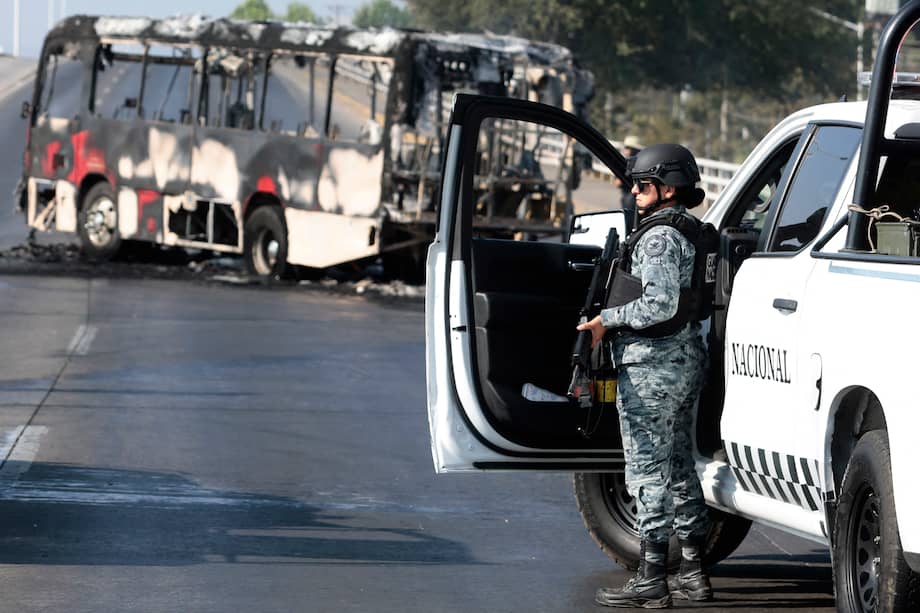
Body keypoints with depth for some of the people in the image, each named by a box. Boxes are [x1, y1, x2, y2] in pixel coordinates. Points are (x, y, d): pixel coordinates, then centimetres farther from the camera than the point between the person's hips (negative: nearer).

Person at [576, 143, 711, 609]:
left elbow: (660, 305, -25)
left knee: (648, 468, -7)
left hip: (652, 366, -10)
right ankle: (693, 574, 19)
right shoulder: (691, 232, 15)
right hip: (686, 361, 10)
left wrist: (608, 320, -16)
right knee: (679, 467, 15)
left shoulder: (659, 236, -16)